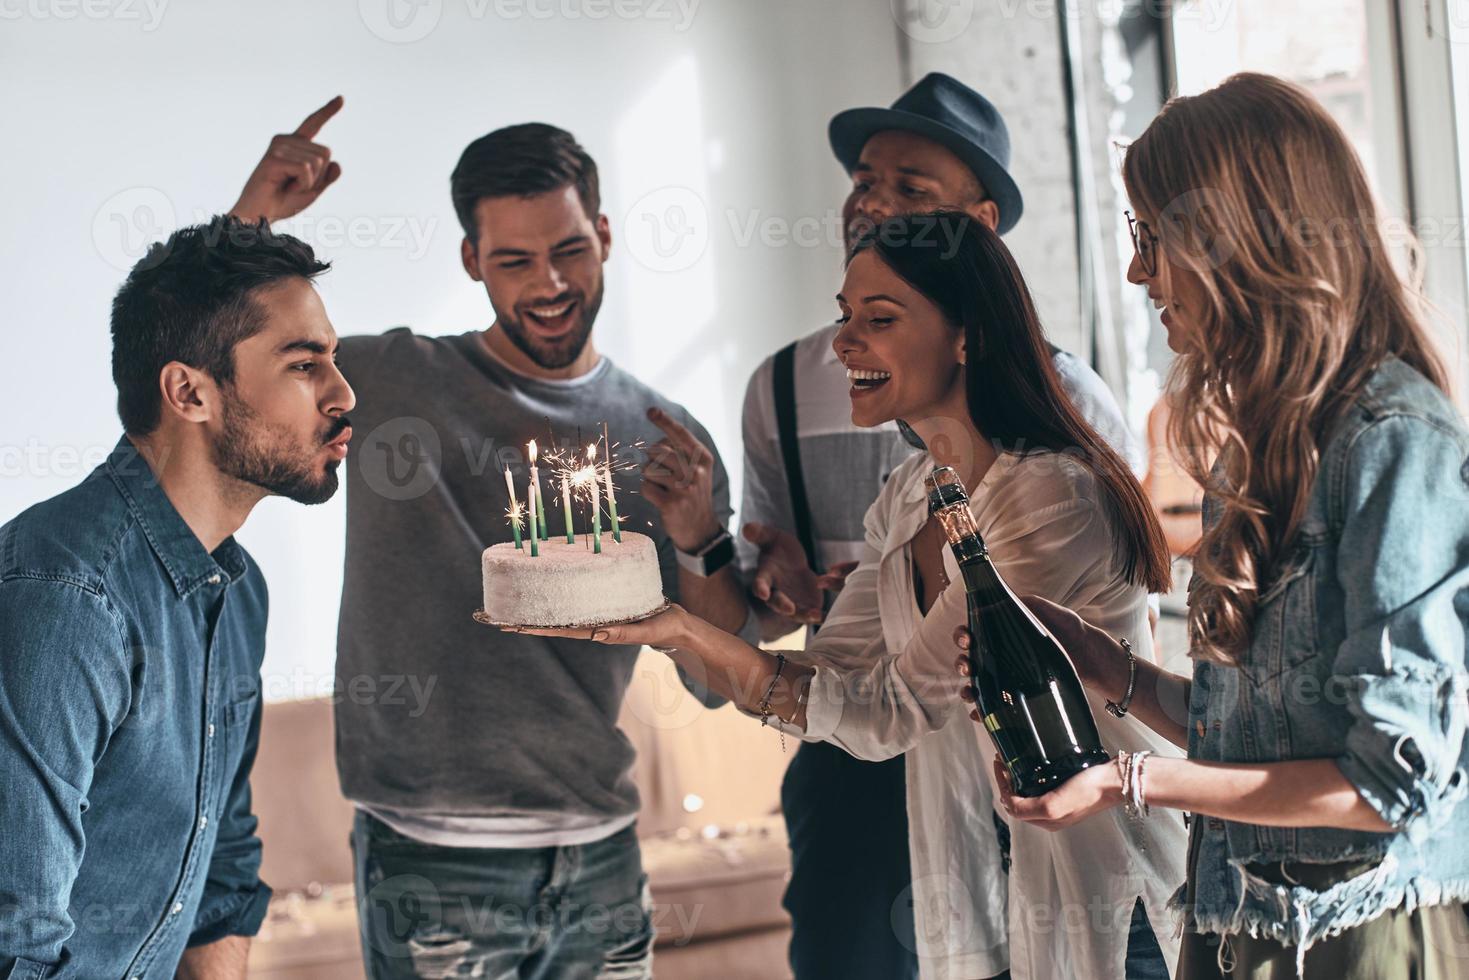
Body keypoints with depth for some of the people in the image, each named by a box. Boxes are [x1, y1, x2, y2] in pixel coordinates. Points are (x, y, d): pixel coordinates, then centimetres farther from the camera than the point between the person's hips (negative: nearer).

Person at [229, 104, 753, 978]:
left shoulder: (666, 441, 6)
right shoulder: (386, 383, -1)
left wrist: (699, 544, -10)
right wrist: (248, 220, -14)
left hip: (600, 854, 3)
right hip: (431, 863, -3)